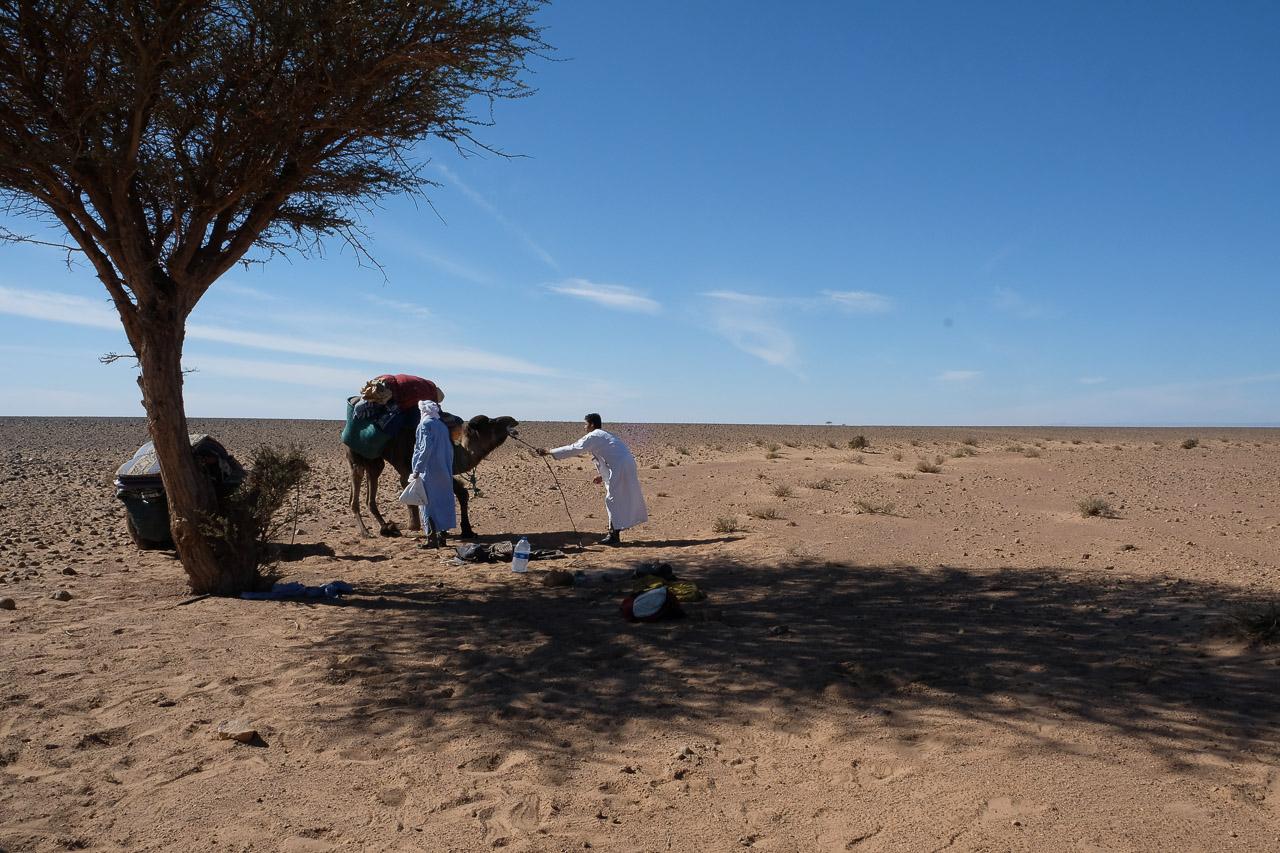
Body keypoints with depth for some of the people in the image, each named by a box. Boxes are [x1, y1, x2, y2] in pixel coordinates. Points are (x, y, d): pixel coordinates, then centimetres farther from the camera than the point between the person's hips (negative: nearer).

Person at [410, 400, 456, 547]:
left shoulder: (425, 424, -7)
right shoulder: (443, 426, 13)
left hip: (429, 472, -7)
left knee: (428, 503, -2)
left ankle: (432, 538, -5)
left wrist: (417, 469, -16)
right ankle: (442, 536, 14)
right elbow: (450, 450, 14)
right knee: (443, 502, 10)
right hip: (444, 472, 7)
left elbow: (426, 448, -17)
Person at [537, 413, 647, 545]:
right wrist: (603, 476, 27)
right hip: (628, 466, 9)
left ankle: (614, 536, -2)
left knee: (613, 500, -4)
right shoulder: (605, 436, 24)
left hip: (620, 469, -9)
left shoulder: (593, 437, -5)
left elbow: (573, 449, -7)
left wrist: (548, 452, -2)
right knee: (621, 500, 12)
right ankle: (614, 533, 17)